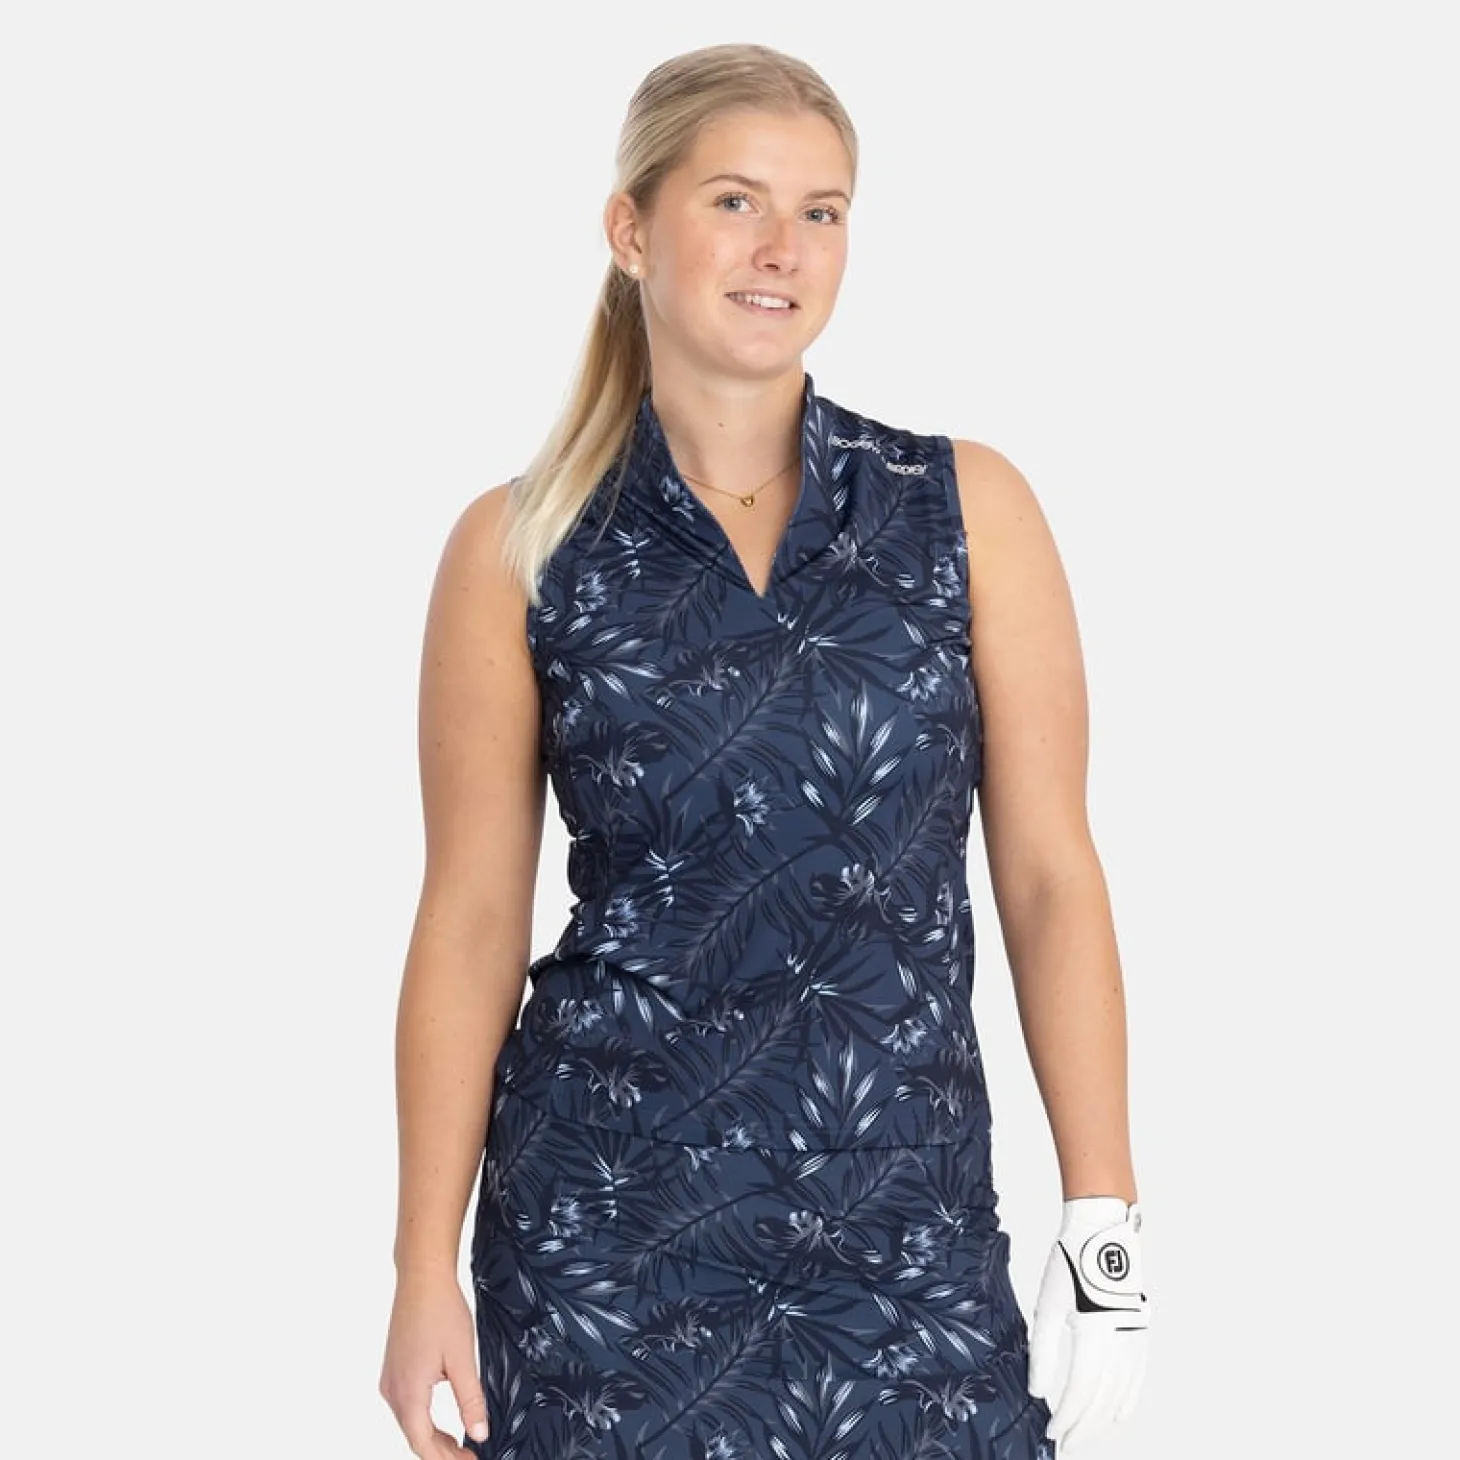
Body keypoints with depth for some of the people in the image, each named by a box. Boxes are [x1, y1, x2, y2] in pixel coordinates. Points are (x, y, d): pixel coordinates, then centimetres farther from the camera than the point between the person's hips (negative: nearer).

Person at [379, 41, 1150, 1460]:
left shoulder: (969, 508, 1)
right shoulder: (520, 548, 0)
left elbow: (1049, 876, 0)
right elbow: (473, 918, 1)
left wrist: (1102, 1221, -5)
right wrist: (426, 1274, -1)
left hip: (910, 1210, 1)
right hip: (607, 1219, -1)